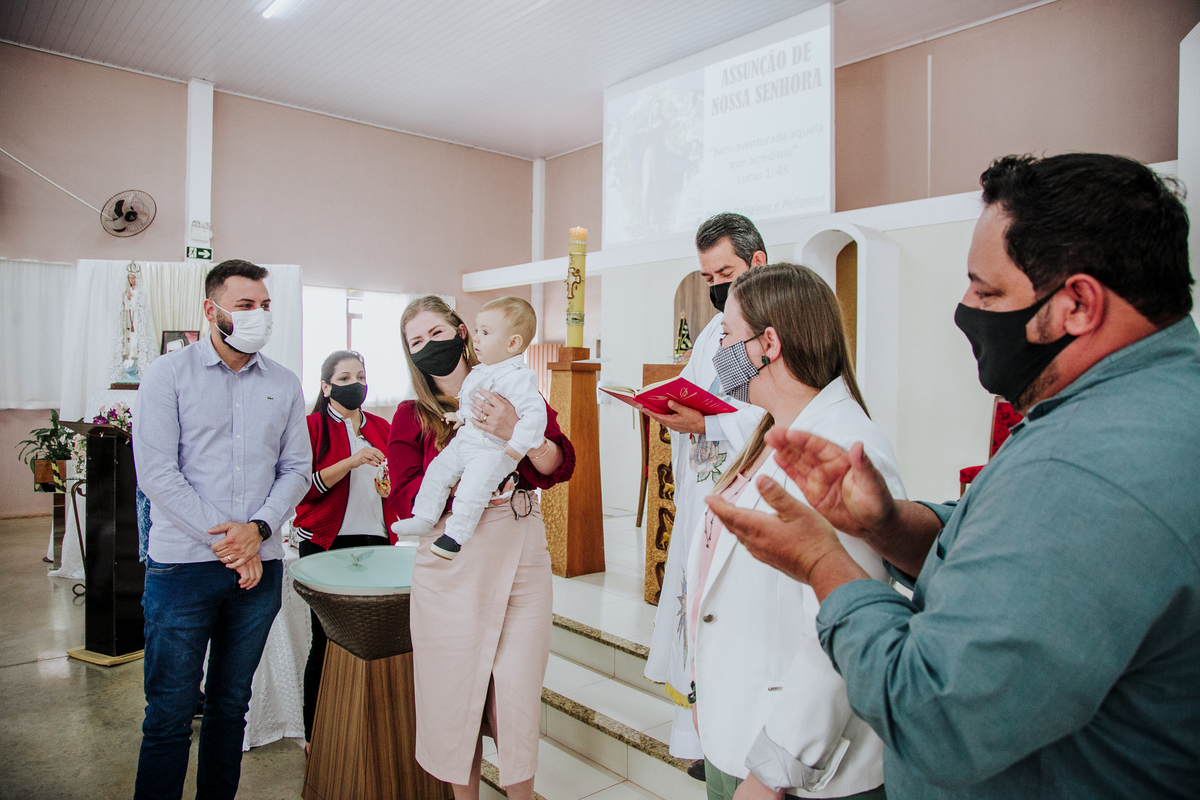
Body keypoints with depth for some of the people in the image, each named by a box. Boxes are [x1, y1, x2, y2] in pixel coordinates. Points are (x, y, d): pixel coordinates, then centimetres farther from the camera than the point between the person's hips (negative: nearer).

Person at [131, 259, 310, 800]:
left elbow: (296, 469, 7)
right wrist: (222, 537, -13)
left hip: (259, 567, 3)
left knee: (231, 706, 15)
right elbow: (155, 471, -9)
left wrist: (258, 528, -9)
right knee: (169, 713, 4)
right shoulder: (169, 374, -1)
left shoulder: (285, 384, 8)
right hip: (182, 566, -3)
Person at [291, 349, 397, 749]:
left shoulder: (381, 427, 15)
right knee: (327, 641, 1)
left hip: (376, 542, 4)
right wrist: (350, 462, -20)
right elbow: (304, 487, -10)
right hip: (327, 545, -4)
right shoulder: (312, 427, 1)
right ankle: (314, 734, 18)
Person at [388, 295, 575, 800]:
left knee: (517, 694, 6)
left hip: (521, 563, 0)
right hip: (451, 570, 0)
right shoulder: (412, 416, 3)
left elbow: (560, 466, -4)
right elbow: (405, 498, -6)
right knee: (456, 688, 10)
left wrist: (516, 432, -20)